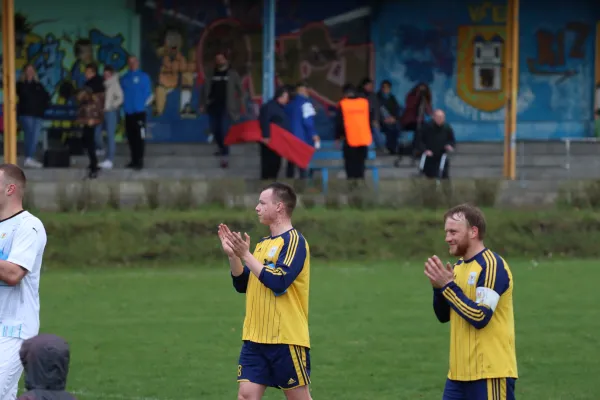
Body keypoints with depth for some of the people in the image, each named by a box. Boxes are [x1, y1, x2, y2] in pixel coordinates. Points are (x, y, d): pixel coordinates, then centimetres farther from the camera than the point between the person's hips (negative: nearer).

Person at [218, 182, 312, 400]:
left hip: (286, 339, -8)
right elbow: (242, 284, 16)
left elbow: (279, 282, -23)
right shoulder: (263, 243, 15)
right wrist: (233, 255, 2)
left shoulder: (294, 241, -11)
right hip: (255, 337, 8)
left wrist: (246, 255, -18)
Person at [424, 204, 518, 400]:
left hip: (490, 374, -9)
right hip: (460, 373, 9)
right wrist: (439, 286, -2)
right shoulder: (458, 267, 13)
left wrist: (448, 286, -17)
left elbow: (480, 317, -22)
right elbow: (444, 315, 16)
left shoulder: (492, 265, -14)